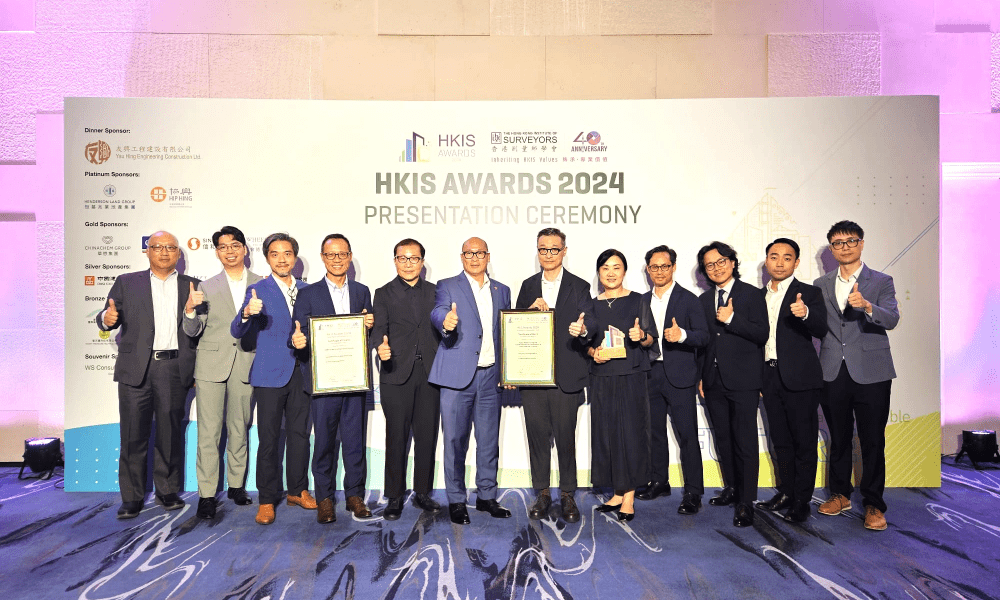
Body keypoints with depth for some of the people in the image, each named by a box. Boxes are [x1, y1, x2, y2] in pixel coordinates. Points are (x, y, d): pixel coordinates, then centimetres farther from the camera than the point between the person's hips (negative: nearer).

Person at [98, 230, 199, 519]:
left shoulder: (192, 286, 10)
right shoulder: (126, 282, 10)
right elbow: (107, 318, 5)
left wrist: (193, 310, -16)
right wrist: (107, 318, -17)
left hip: (174, 369, 0)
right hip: (136, 369, 0)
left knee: (171, 434, 8)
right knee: (133, 434, 4)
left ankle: (167, 490, 22)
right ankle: (132, 497, 16)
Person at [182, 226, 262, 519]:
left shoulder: (261, 285, 7)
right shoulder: (206, 287, 6)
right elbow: (193, 332, 4)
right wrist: (190, 310, -14)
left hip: (245, 365, 1)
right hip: (211, 365, 0)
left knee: (239, 429, 10)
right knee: (209, 432, 0)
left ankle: (236, 485, 25)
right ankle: (207, 494, 9)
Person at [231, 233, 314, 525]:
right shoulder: (258, 290, -2)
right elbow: (237, 332, -12)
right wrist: (247, 313, -32)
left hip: (301, 372, 4)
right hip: (270, 374, -4)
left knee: (299, 434, 10)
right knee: (269, 438, 2)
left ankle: (298, 491, 24)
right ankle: (267, 499, 15)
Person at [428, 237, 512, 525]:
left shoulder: (502, 291, 15)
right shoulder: (447, 286, 2)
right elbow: (437, 312, -18)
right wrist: (446, 321, -42)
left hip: (490, 375, 4)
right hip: (457, 375, -4)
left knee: (489, 440, 11)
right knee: (455, 440, 2)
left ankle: (486, 496, 27)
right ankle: (456, 501, 17)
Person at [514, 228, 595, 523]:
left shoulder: (579, 287, 5)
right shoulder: (528, 286, 13)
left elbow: (590, 322, -6)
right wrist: (531, 310, -10)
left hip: (566, 374, -2)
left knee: (566, 435, 3)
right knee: (537, 434, 8)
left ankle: (567, 494, 19)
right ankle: (542, 493, 22)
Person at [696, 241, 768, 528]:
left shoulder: (751, 294, 0)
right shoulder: (704, 300, 14)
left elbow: (762, 334, -8)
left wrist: (732, 319, -18)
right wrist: (701, 376, 13)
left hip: (743, 380, -5)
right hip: (714, 382, 5)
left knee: (745, 441, -5)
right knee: (723, 439, 12)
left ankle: (746, 502, 1)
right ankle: (732, 488, 26)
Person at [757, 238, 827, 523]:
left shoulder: (809, 293, -2)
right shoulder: (759, 296, 13)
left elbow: (821, 330, -16)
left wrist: (805, 313, -37)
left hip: (800, 377, -5)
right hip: (770, 376, 5)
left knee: (804, 440, 2)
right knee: (780, 439, 14)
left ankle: (802, 501, 12)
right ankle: (786, 492, 26)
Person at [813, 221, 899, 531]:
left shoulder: (881, 282, 2)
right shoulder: (821, 285, 11)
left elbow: (891, 319, -14)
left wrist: (867, 306, -33)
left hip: (870, 374, -3)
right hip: (833, 374, 3)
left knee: (872, 441, 3)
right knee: (839, 439, 13)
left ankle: (873, 504, 15)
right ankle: (840, 494, 27)